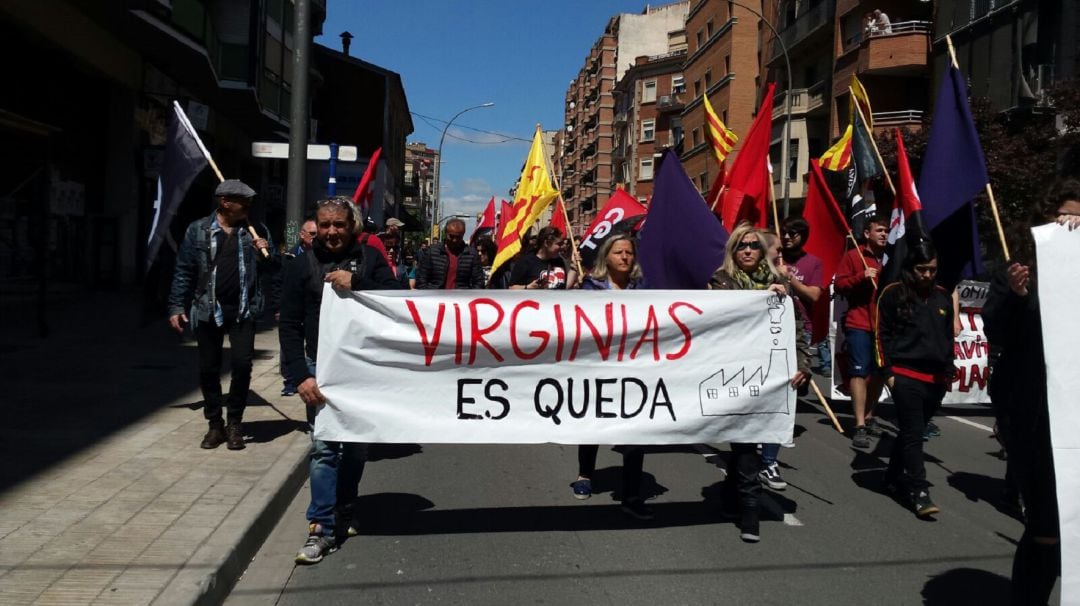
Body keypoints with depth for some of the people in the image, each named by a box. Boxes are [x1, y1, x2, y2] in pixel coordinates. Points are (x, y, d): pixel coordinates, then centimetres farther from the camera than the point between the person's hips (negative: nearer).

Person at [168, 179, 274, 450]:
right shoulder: (198, 230, 2)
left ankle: (235, 423, 10)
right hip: (208, 309, 0)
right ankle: (215, 424, 21)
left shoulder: (254, 230, 6)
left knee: (241, 364, -7)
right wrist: (177, 307, -3)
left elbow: (271, 268, 13)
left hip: (243, 310, 0)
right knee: (208, 369, 6)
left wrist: (265, 253, -9)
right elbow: (184, 272, 3)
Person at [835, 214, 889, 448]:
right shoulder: (852, 256, 1)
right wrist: (861, 277, -19)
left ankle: (869, 417, 26)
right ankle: (860, 426, -9)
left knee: (879, 372, 10)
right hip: (859, 325, -5)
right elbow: (839, 285, -4)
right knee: (860, 372, -9)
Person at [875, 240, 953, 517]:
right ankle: (919, 492, -7)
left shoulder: (942, 296, 13)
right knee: (913, 434, -8)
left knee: (910, 432, 12)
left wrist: (948, 373, 18)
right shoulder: (893, 294, -3)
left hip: (935, 378, 5)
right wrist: (887, 370, -6)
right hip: (906, 375, -5)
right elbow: (882, 334, -2)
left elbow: (948, 337, 20)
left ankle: (894, 478, 26)